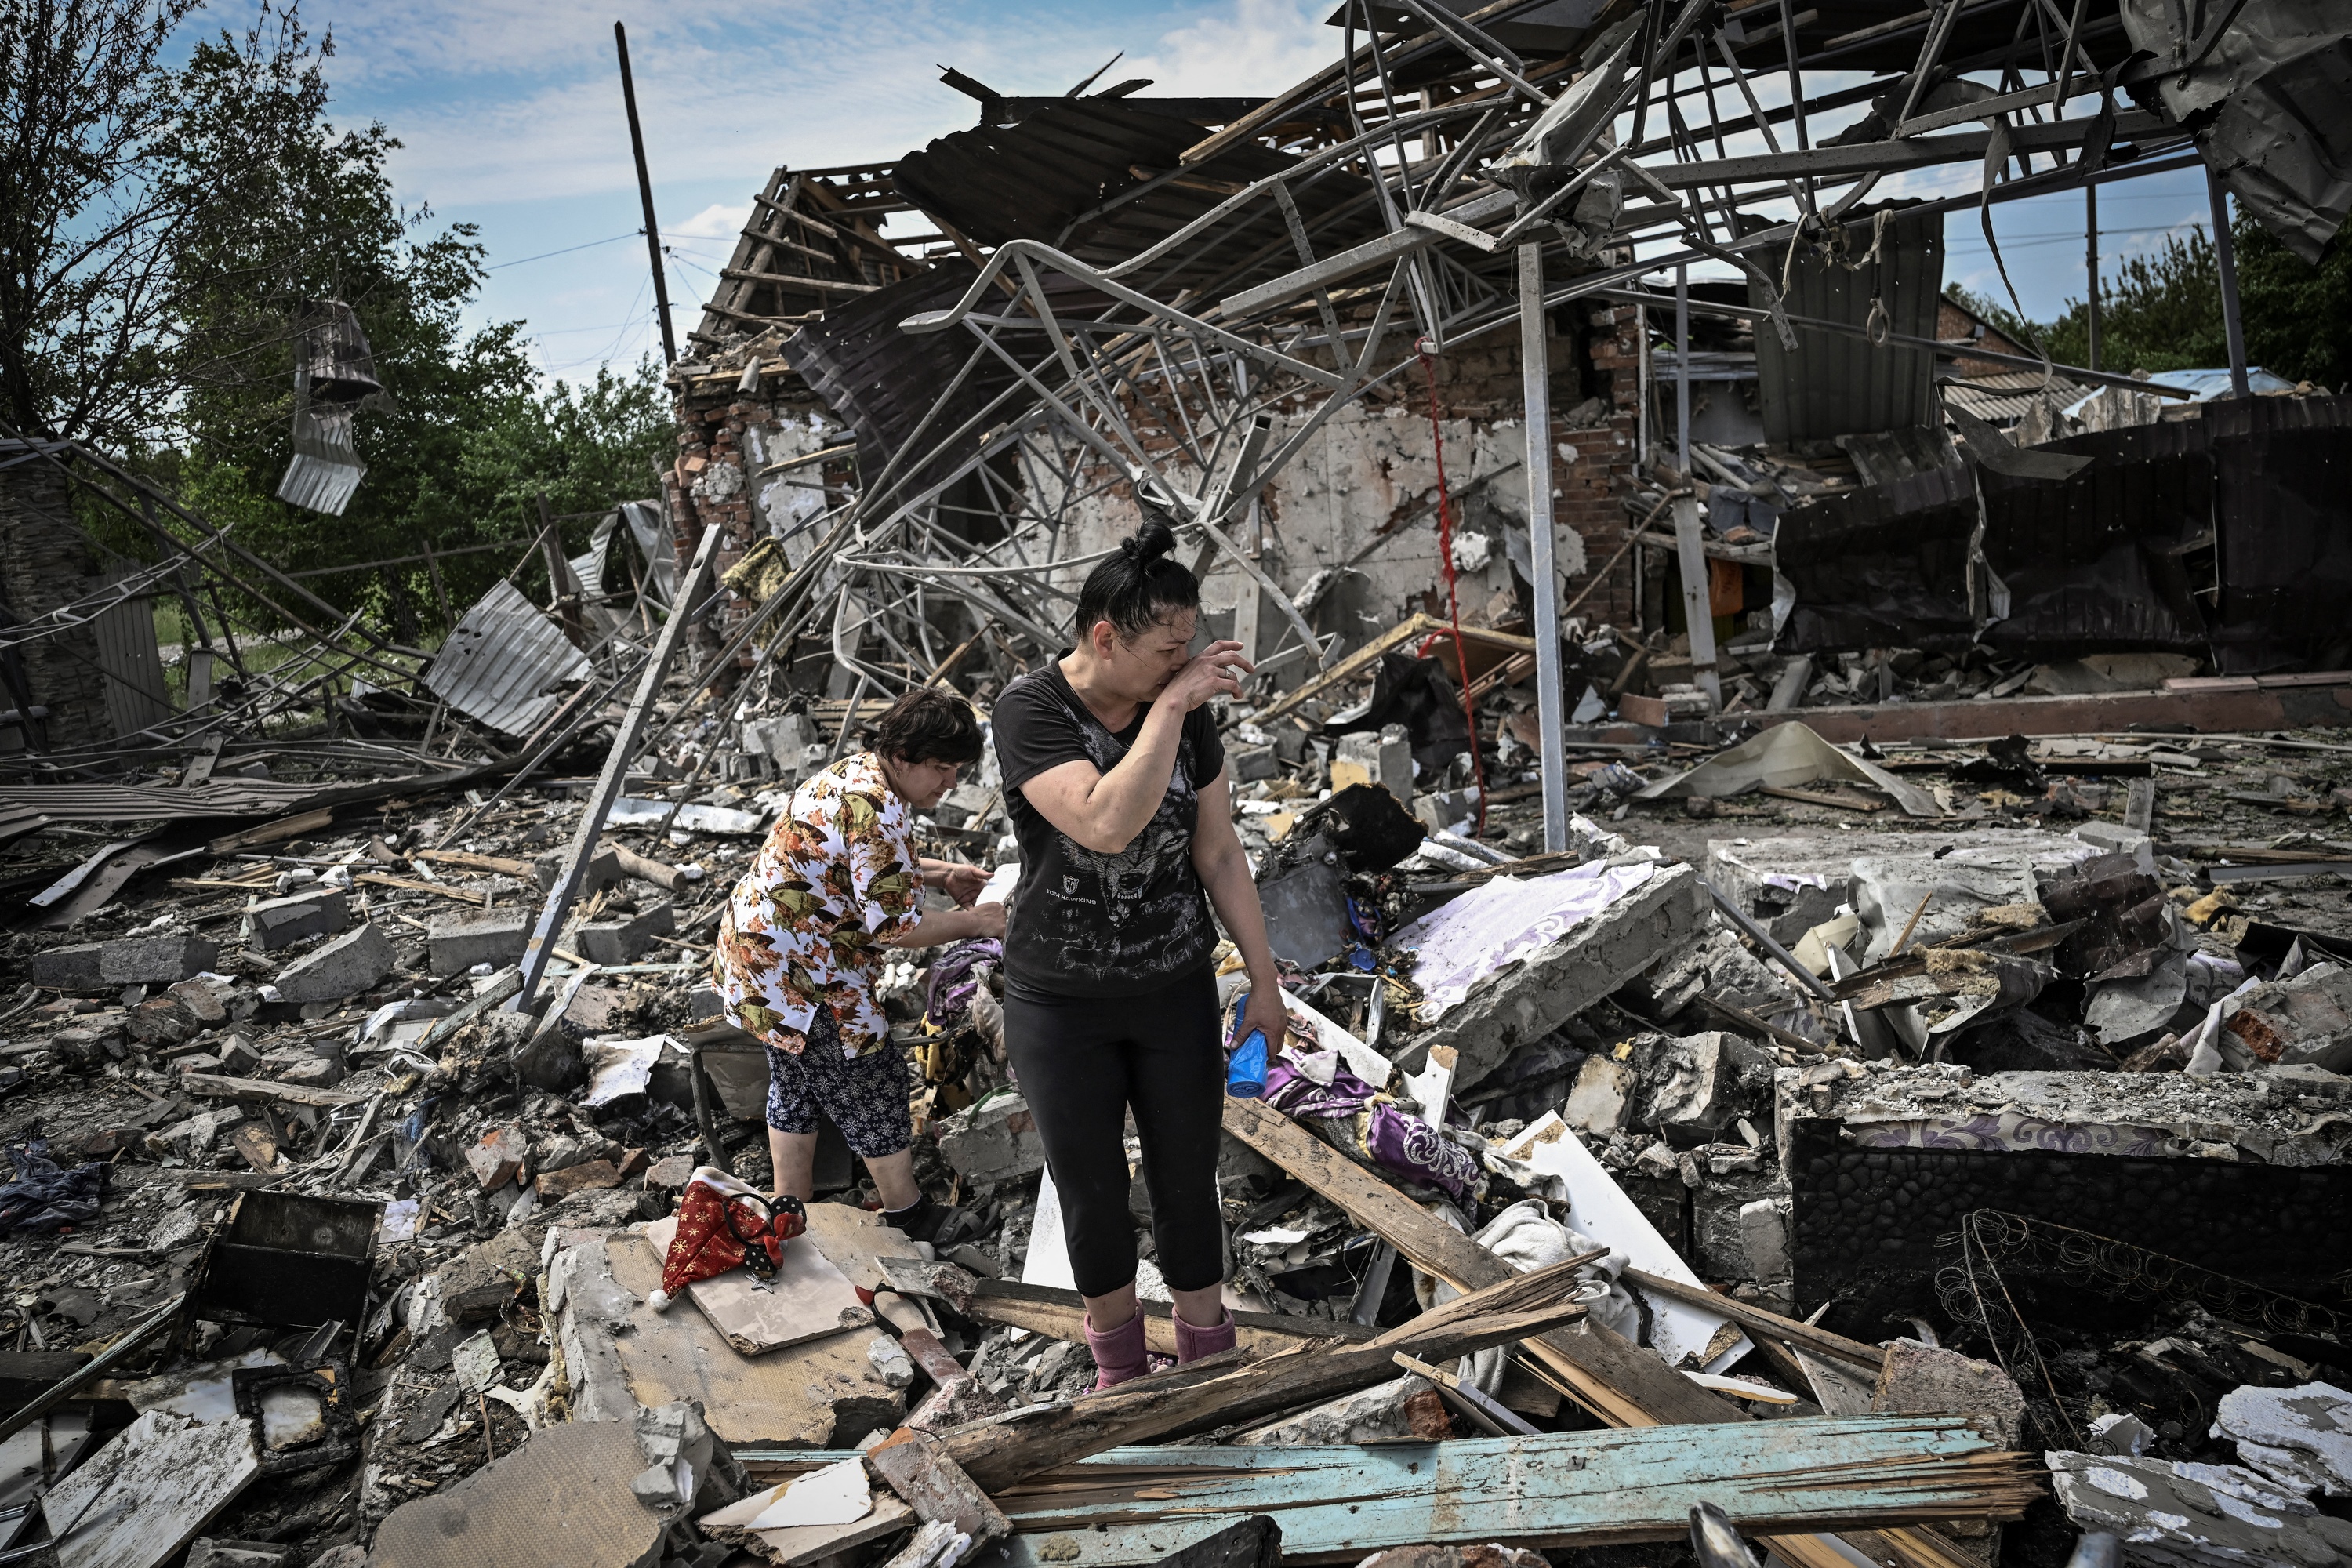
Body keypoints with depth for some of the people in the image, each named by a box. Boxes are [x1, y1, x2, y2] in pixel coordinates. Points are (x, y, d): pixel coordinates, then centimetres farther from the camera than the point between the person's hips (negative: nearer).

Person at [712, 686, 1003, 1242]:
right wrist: (976, 921, -14)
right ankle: (909, 1214, 22)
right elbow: (894, 926, -25)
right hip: (798, 973, -11)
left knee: (796, 1085, 20)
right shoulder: (879, 810, -25)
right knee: (874, 1078, 5)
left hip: (756, 951, 11)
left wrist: (938, 874, 12)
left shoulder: (854, 773, 8)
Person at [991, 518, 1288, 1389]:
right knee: (1091, 1192, 13)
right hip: (1059, 1003, -2)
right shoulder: (1031, 709, -19)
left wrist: (1266, 981, 3)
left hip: (1176, 990, 3)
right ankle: (1118, 1362, 39)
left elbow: (1219, 853, 0)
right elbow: (1106, 824, -35)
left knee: (1187, 1179, 13)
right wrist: (1172, 705, -32)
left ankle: (1207, 1360, 36)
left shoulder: (1187, 710, -7)